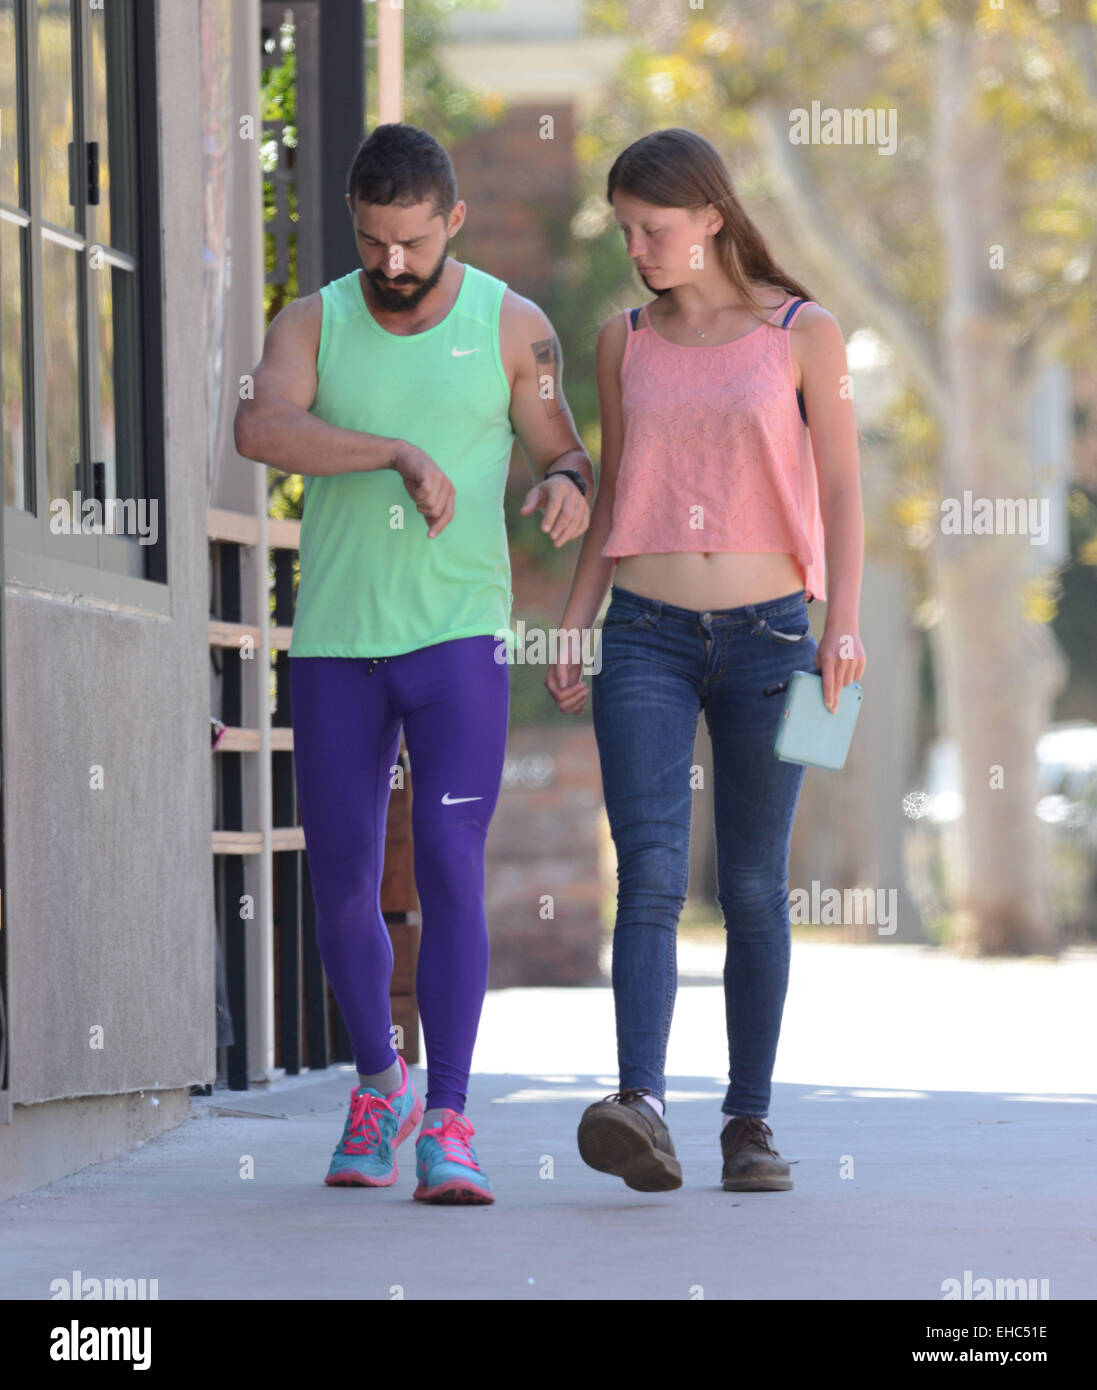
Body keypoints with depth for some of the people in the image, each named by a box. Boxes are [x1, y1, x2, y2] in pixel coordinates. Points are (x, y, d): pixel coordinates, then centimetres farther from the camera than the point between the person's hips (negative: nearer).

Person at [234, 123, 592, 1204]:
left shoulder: (512, 327, 1)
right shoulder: (313, 325, 1)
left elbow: (564, 456, 7)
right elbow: (260, 429, -18)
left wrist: (567, 486, -18)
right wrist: (402, 451, -30)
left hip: (459, 636, -2)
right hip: (334, 640, 2)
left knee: (450, 868, -15)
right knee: (342, 882, 7)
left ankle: (448, 1125, -14)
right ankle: (378, 1084, 29)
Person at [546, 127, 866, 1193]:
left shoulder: (802, 334, 2)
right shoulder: (624, 342, 10)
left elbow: (840, 490, 0)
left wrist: (843, 624, -11)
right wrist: (571, 630, 9)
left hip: (766, 633, -1)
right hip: (646, 636, 1)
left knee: (754, 890, 4)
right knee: (650, 874, -14)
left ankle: (750, 1122, 12)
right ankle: (640, 1107, -28)